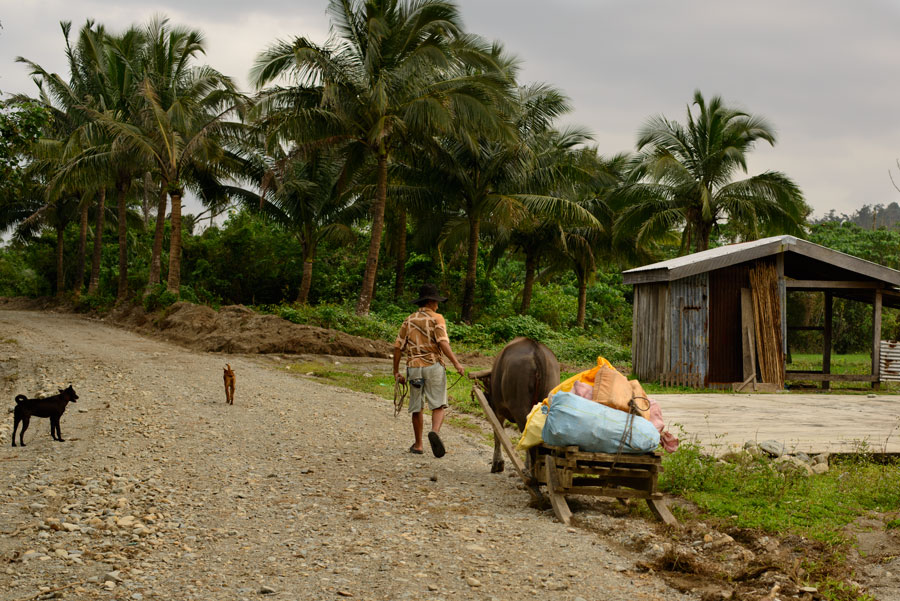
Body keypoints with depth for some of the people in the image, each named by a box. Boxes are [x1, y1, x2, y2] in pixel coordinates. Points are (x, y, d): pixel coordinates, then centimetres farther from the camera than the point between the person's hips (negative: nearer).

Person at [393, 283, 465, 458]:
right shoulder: (436, 318, -1)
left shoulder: (409, 320, 12)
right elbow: (443, 342, -15)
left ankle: (418, 445, 18)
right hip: (433, 365, -4)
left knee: (417, 408, 12)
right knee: (438, 405, -1)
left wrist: (396, 371, 15)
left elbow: (398, 347, 9)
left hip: (414, 367, 4)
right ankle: (435, 431, -29)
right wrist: (456, 363, -19)